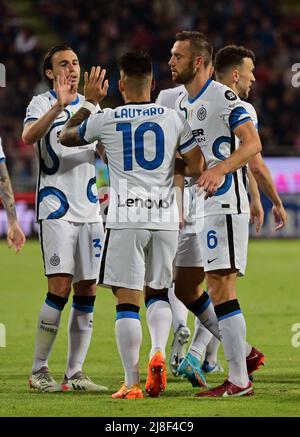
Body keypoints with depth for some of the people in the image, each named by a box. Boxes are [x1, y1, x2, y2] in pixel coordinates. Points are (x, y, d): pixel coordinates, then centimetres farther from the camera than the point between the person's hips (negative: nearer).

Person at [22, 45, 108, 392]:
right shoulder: (42, 103, 0)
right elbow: (28, 136, -20)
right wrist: (58, 107, -33)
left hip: (89, 210, 6)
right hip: (56, 207, -6)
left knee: (87, 292, 3)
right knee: (60, 288, -13)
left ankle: (75, 373, 8)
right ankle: (39, 370, -5)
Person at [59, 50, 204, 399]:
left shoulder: (105, 120, -1)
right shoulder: (173, 118, 2)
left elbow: (66, 137, 18)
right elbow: (198, 168, 4)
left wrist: (90, 102, 28)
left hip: (125, 220, -2)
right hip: (165, 217, 2)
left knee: (127, 301, 0)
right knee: (158, 292, 18)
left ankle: (131, 383, -2)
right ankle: (158, 352, -7)